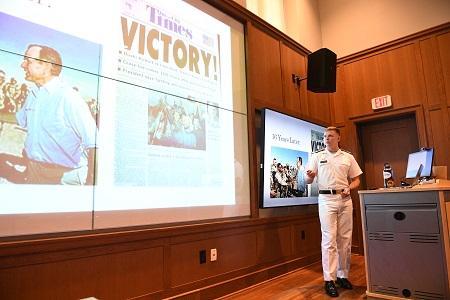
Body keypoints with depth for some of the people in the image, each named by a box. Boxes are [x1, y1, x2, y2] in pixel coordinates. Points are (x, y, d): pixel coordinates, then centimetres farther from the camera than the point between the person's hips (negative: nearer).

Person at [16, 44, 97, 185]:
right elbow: (20, 119, 26)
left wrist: (90, 181, -26)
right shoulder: (32, 94, 5)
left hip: (64, 177, -7)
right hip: (33, 172, 7)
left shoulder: (69, 97, -20)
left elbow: (92, 143, -24)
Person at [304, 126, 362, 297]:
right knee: (329, 240, -6)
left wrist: (349, 188, -7)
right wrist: (309, 176, -21)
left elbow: (356, 180, 13)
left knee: (345, 239, 6)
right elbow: (308, 181, 2)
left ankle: (342, 275, 19)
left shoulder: (348, 157, 12)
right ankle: (329, 280, 0)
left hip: (345, 199, 3)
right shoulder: (317, 157, 7)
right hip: (326, 199, -2)